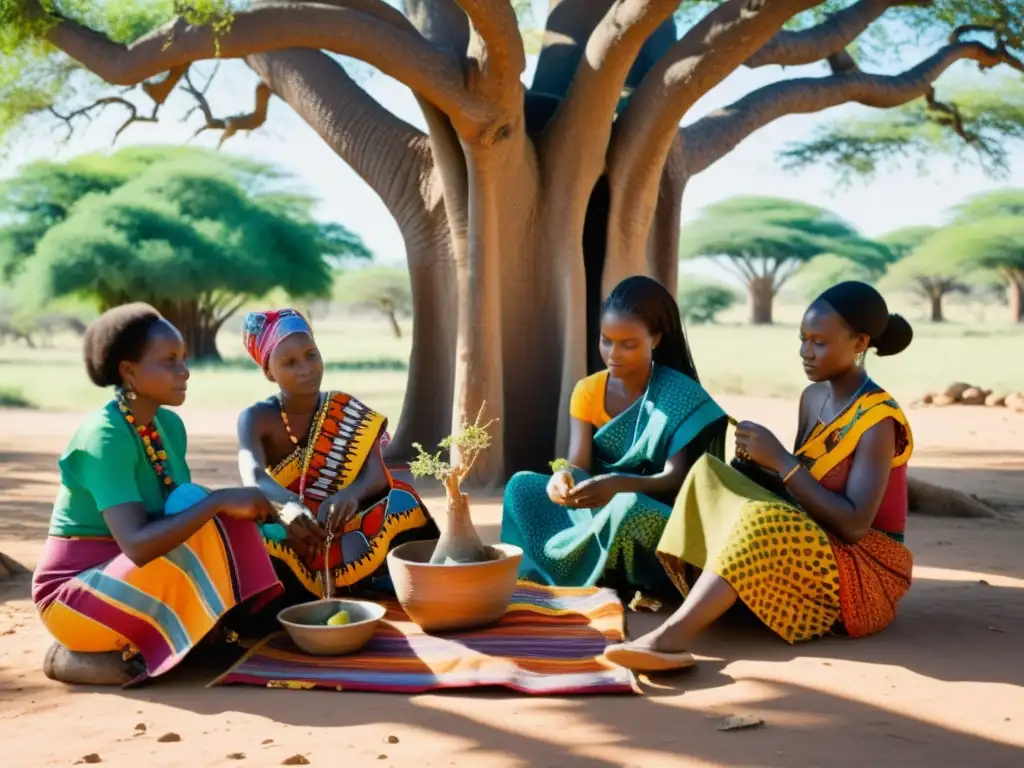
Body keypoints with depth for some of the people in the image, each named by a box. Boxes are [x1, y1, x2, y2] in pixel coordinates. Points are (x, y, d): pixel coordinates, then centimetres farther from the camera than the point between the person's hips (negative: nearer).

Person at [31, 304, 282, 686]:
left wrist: (234, 512, -14)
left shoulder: (169, 425, 3)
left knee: (230, 528, -9)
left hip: (134, 578, 8)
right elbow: (137, 546, -34)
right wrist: (218, 503, -32)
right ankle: (74, 656, -12)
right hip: (76, 590, -8)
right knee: (190, 563, -30)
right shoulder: (105, 437, -24)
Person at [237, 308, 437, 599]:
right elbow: (253, 477, -28)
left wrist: (350, 495, -43)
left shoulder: (348, 412, -1)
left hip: (344, 533, 2)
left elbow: (377, 473, -17)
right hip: (289, 536, -1)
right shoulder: (256, 419, -7)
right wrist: (288, 506, -53)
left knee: (400, 502, -25)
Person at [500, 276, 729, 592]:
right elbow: (578, 465, -8)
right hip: (600, 510, 5)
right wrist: (564, 478, -35)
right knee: (522, 486, -14)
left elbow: (676, 479, -21)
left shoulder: (680, 396, -12)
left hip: (656, 516, -5)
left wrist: (616, 485, -40)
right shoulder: (588, 391, 1)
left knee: (628, 507, -38)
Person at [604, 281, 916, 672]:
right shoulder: (812, 398, 8)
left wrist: (780, 460, -22)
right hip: (808, 554, 8)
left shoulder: (878, 420, -16)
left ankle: (673, 635, -44)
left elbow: (853, 524, -24)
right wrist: (756, 463, -9)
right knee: (711, 474, -11)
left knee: (763, 522, -36)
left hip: (863, 572, -7)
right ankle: (688, 597, -29)